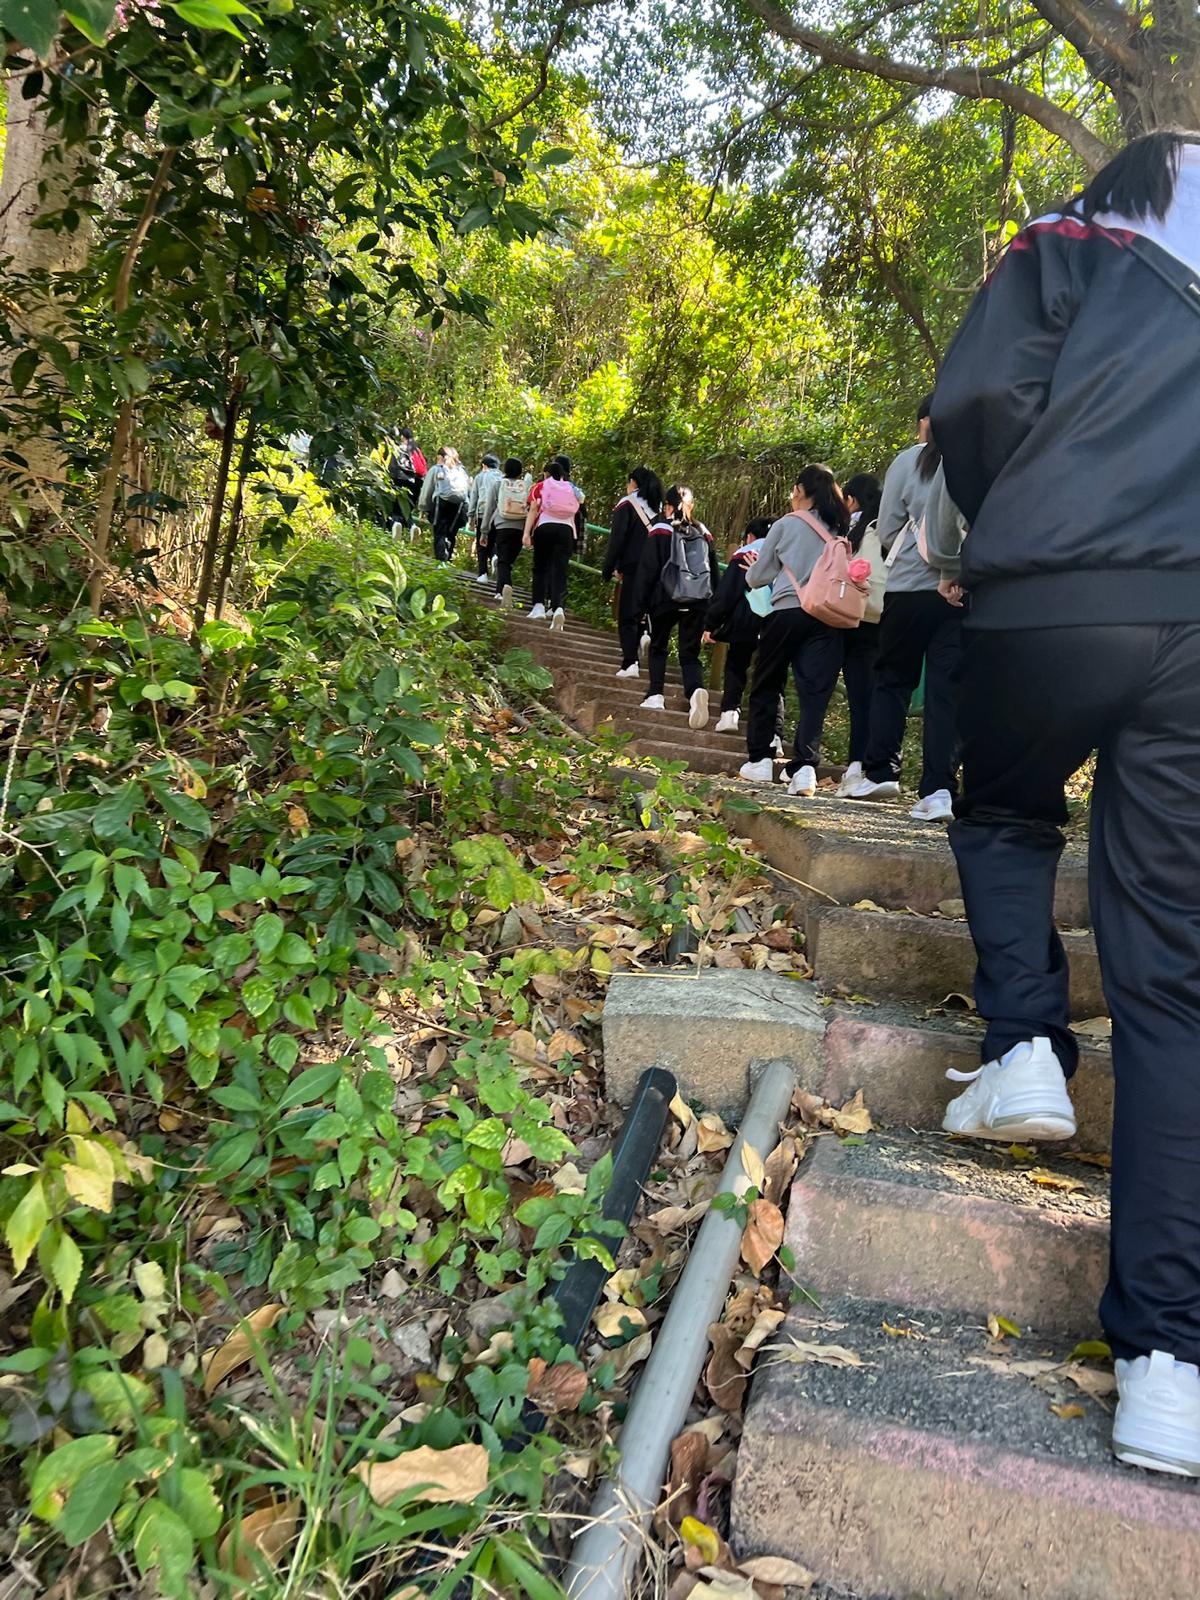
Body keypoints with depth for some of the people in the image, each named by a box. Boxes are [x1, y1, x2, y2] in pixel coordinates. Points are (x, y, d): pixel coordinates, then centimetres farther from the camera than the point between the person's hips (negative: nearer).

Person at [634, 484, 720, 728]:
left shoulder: (660, 531, 0)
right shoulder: (703, 534, 12)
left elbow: (647, 571, -2)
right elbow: (715, 573, 13)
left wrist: (640, 605, 3)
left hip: (666, 599, -2)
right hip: (698, 602, 2)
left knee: (658, 647, 19)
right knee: (690, 654, 6)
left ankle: (656, 696, 7)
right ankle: (696, 691, -23)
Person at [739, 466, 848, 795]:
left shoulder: (786, 524, 4)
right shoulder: (841, 529, 10)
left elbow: (758, 577, 7)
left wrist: (752, 572, 29)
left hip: (788, 611, -2)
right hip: (829, 617, 2)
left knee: (766, 686, 13)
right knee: (815, 692, -1)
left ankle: (758, 760, 17)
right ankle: (804, 766, -13)